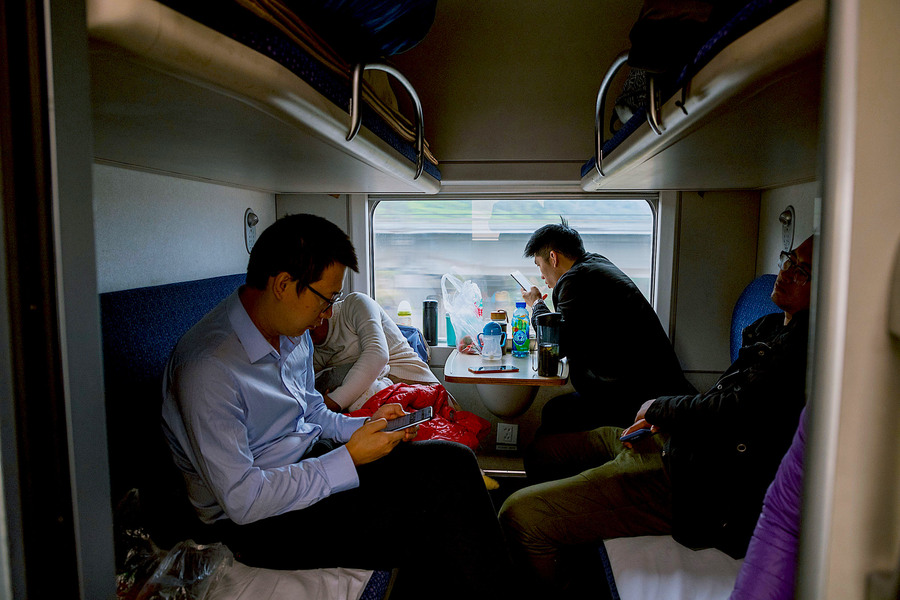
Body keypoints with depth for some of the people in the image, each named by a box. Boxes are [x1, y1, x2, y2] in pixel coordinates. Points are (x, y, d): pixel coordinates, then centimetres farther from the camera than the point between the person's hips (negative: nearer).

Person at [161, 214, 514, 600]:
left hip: (313, 459, 8)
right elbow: (241, 500, -24)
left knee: (453, 463, -12)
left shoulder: (293, 332, 3)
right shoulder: (207, 368, -25)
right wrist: (349, 458, -21)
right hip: (257, 523, -7)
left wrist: (363, 428, -1)